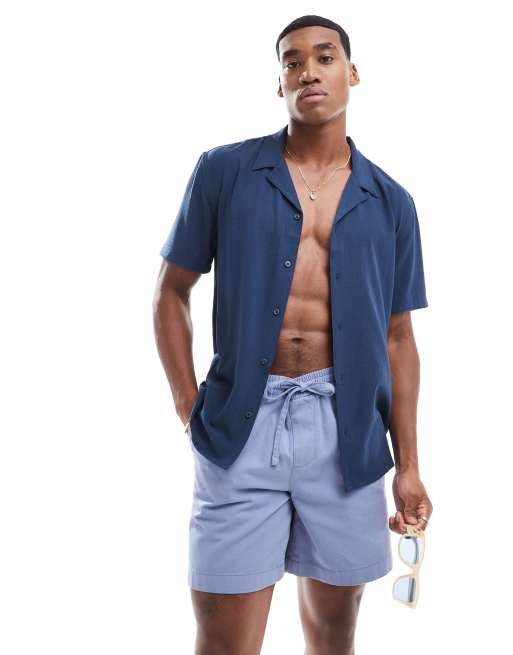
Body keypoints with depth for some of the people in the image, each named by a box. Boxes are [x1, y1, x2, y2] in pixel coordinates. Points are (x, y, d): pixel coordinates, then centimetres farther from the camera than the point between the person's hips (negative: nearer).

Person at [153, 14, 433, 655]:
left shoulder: (390, 204, 9)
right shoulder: (223, 171, 3)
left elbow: (397, 338, 10)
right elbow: (172, 291, 7)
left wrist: (408, 465, 7)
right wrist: (188, 404, -3)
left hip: (346, 427, 2)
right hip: (241, 425, -2)